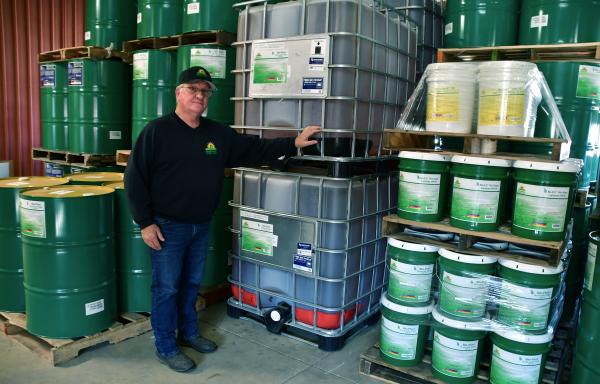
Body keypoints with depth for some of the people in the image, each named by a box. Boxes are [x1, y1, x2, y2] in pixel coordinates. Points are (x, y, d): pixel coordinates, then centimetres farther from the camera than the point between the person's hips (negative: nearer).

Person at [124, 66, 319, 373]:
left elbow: (255, 148, 8)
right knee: (166, 287, 6)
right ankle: (165, 347, 23)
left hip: (201, 226, 6)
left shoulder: (218, 134, 5)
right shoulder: (157, 131, -11)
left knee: (191, 283, 19)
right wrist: (145, 223, -14)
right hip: (167, 227, -5)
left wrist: (293, 143, 0)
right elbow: (135, 178, -11)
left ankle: (188, 333, 39)